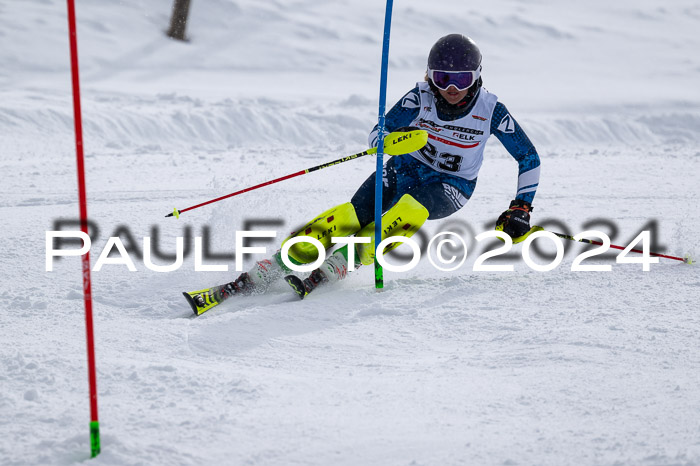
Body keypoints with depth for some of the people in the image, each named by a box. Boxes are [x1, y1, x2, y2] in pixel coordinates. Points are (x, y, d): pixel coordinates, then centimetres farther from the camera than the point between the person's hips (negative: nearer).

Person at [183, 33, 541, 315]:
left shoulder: (491, 110, -16)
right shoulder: (420, 98, -14)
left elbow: (529, 159, -5)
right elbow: (375, 137, -20)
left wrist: (521, 209, -12)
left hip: (450, 189, -1)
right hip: (404, 171, 1)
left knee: (410, 209, -37)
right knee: (348, 218, -24)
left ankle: (332, 270, -39)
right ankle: (257, 276, -26)